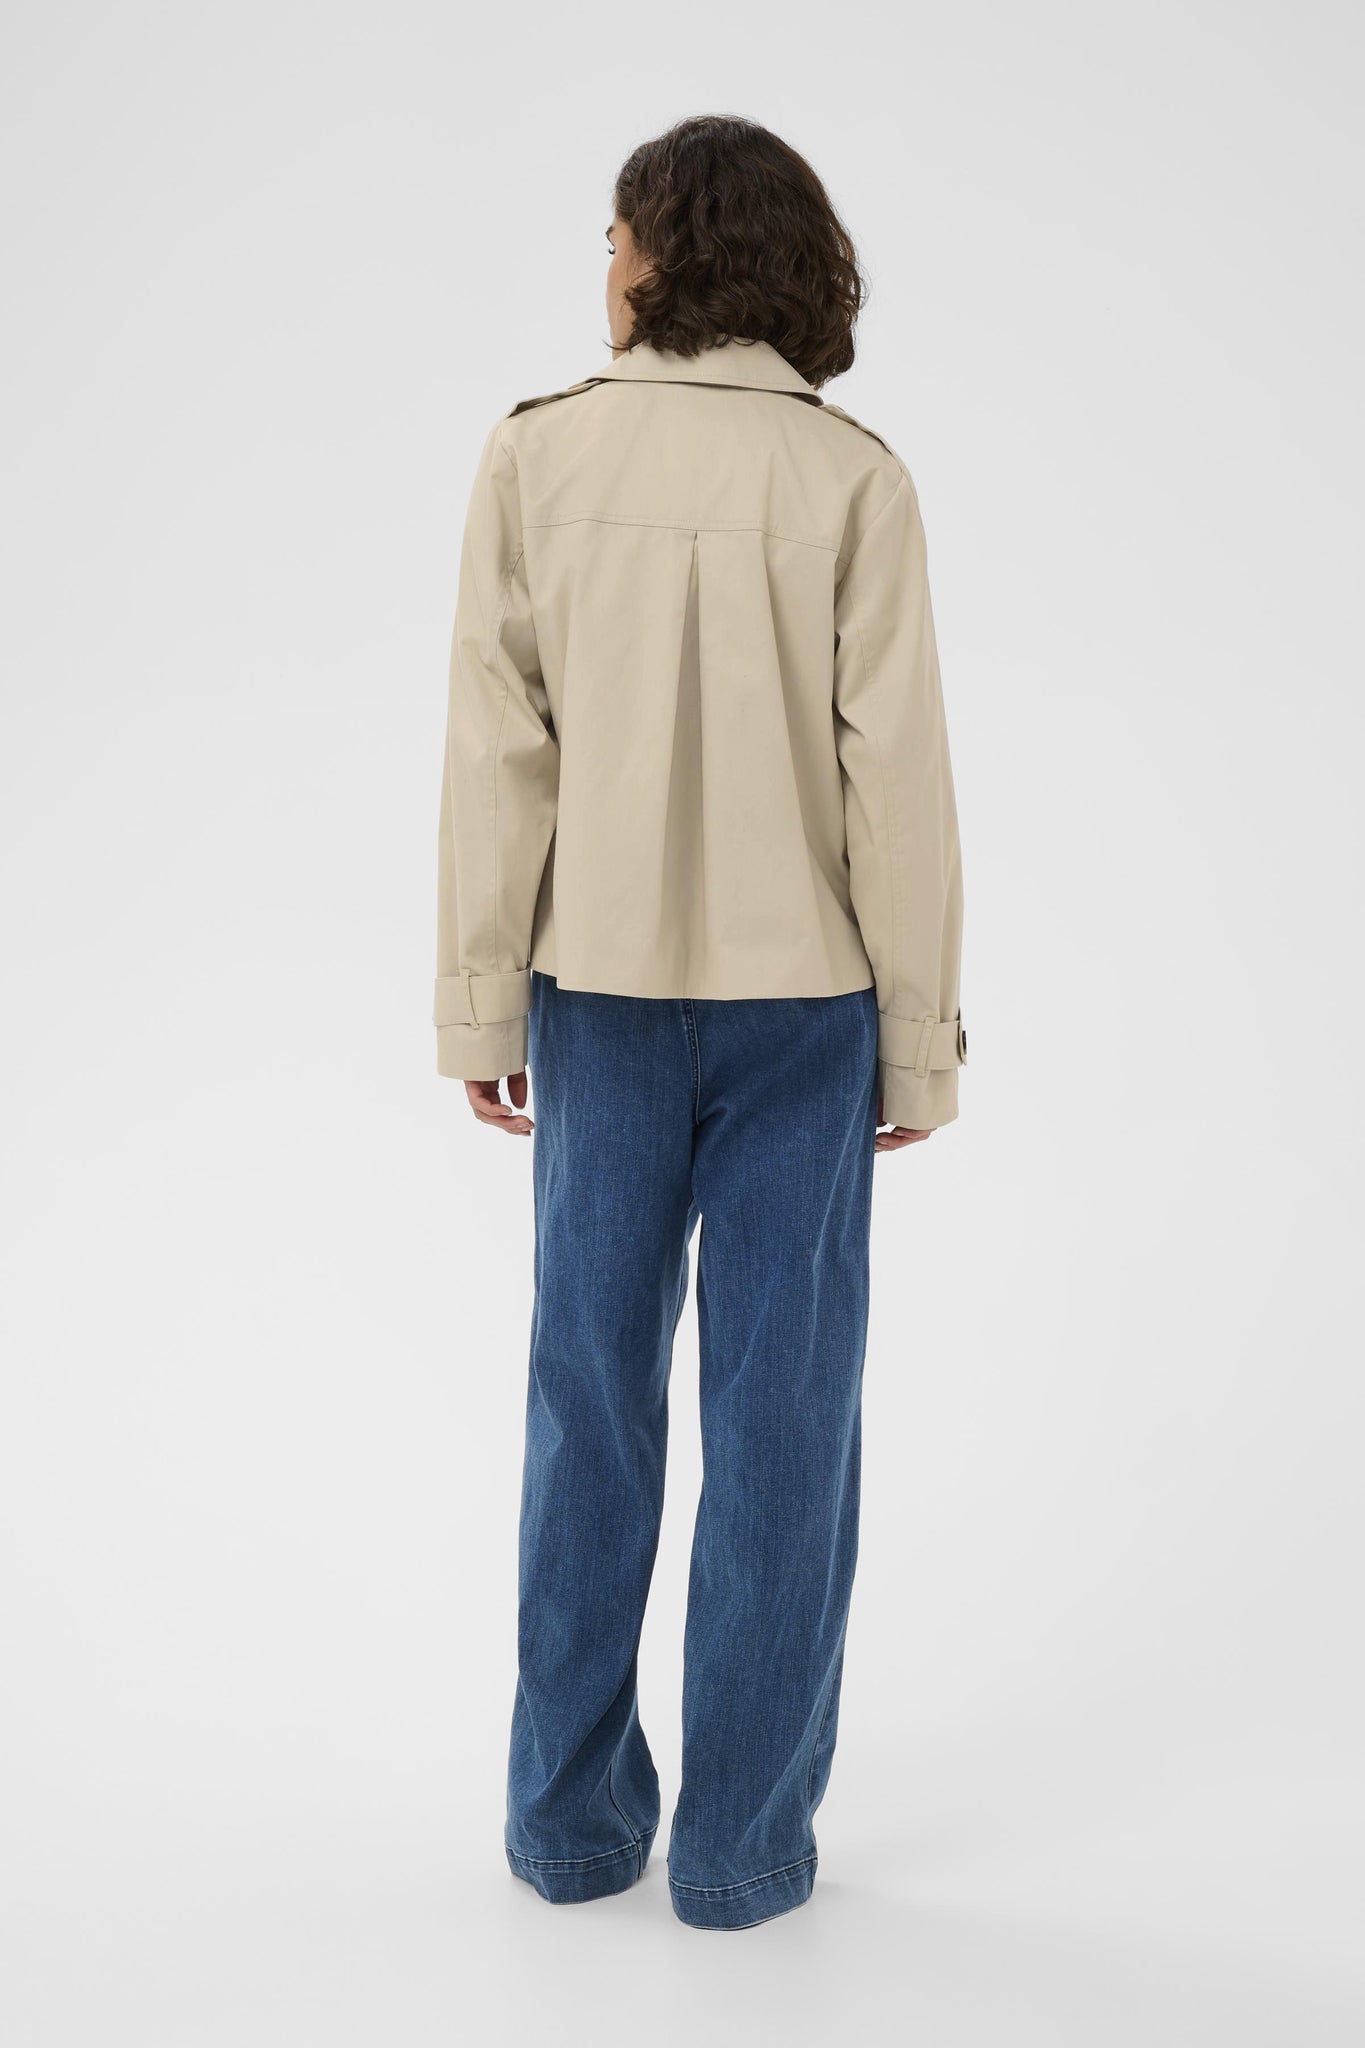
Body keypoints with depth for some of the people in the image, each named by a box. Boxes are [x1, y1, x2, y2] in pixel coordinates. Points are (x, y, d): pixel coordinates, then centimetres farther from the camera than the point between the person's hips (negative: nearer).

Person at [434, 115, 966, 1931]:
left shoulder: (538, 455, -3)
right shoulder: (852, 478, -6)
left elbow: (501, 752, -4)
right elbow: (894, 779, -8)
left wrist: (484, 1003, 3)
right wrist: (920, 1039, -1)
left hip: (604, 987, 2)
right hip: (798, 995, -1)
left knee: (594, 1395, 12)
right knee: (781, 1412, 7)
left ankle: (574, 1815, 22)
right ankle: (744, 1838, 16)